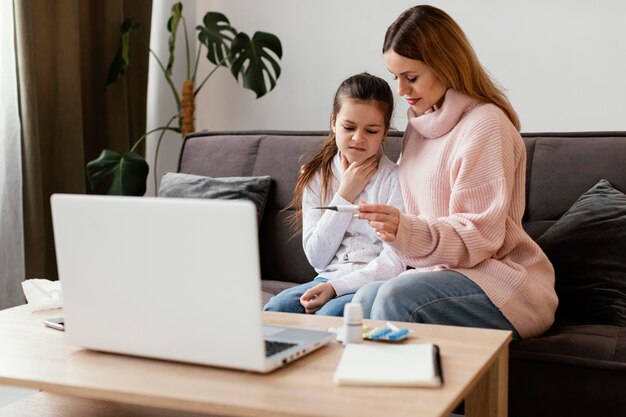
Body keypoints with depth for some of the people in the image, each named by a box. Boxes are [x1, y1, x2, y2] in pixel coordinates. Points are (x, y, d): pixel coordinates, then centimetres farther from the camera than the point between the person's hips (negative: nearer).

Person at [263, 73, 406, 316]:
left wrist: (336, 286, -20)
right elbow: (317, 257, 1)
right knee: (276, 307, -25)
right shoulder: (316, 177, 9)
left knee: (330, 313, -33)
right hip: (329, 280, 4)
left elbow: (394, 262, -9)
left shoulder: (395, 179, -3)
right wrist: (345, 195, -5)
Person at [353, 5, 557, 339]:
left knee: (397, 297, -31)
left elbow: (481, 237, -16)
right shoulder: (420, 123, 13)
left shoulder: (485, 124, -12)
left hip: (506, 287, -6)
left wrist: (407, 230, -30)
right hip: (441, 270, 7)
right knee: (366, 298, -23)